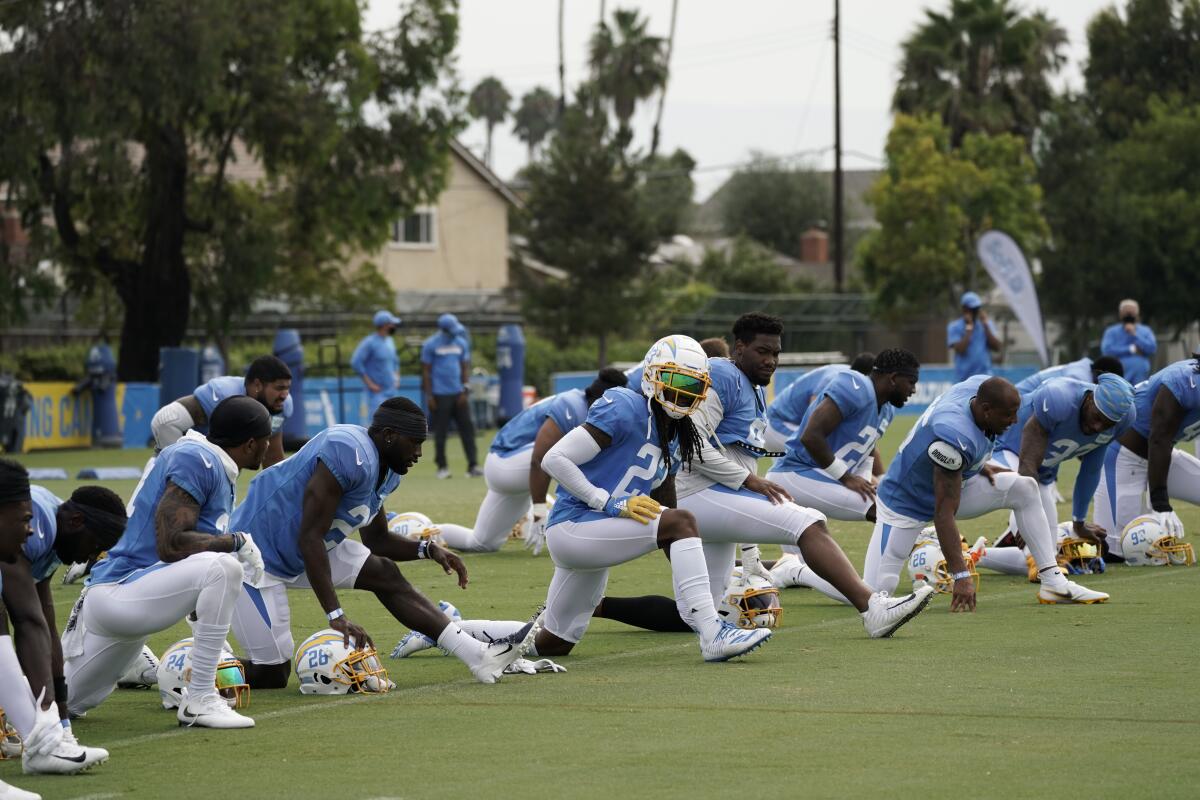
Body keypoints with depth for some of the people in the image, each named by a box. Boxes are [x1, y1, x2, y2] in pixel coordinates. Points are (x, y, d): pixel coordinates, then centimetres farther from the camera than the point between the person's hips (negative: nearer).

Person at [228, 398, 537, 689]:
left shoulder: (386, 472, 5)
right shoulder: (350, 456, -27)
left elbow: (377, 541, 20)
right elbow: (310, 538, -29)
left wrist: (427, 549, 2)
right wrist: (336, 616, -31)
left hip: (298, 552, 10)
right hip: (258, 553, -10)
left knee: (385, 574, 2)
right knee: (271, 674, -13)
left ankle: (478, 655, 1)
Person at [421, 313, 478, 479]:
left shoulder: (461, 343, 9)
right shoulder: (430, 345, -4)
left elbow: (465, 367, 13)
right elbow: (425, 371, -3)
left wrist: (465, 389, 2)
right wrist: (429, 395, -8)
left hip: (458, 394, 4)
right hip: (440, 395, -4)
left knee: (467, 428, -2)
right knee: (440, 432, 1)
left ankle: (472, 466, -3)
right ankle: (442, 467, 11)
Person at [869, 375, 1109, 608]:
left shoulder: (980, 386, -14)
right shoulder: (955, 437, -37)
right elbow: (944, 514, -35)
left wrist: (978, 466, 2)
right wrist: (961, 576, -37)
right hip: (906, 504, -8)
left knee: (1024, 488, -5)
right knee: (876, 591, -20)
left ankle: (1053, 582, -3)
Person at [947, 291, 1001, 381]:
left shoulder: (987, 324, 10)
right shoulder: (954, 327, -1)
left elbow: (997, 347, -1)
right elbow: (960, 350, -15)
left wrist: (985, 325, -5)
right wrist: (969, 327, -11)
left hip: (985, 376, 2)